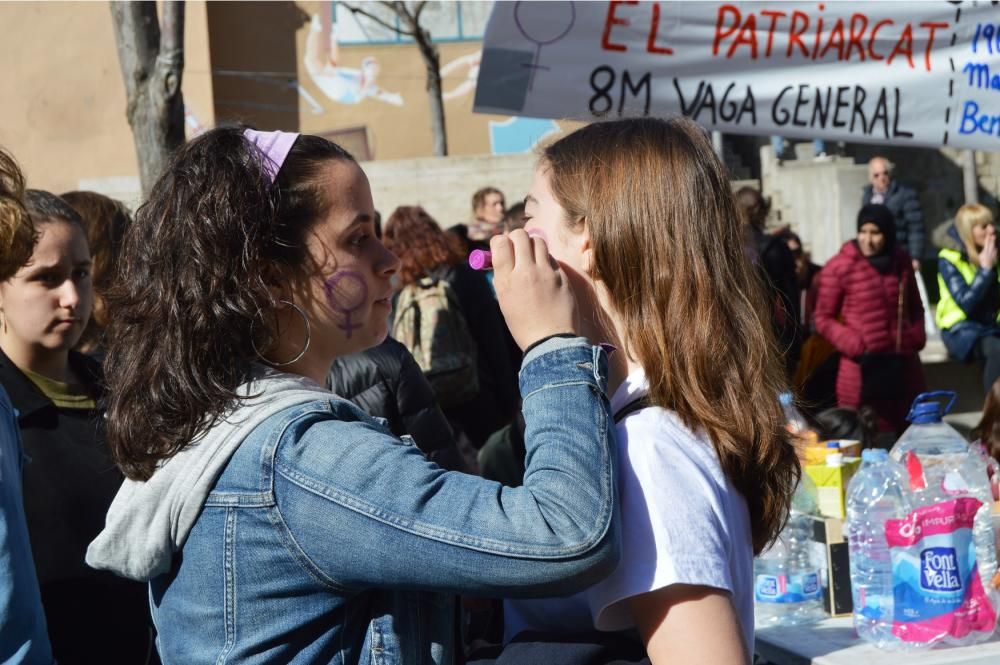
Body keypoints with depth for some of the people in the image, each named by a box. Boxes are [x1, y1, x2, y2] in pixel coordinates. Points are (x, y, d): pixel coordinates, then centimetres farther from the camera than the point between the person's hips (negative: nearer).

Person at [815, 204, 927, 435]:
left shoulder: (901, 261, 9)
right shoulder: (839, 267, -9)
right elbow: (824, 318, -3)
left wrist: (917, 336, 5)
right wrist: (854, 345, -15)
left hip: (903, 363, 5)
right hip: (863, 368, -5)